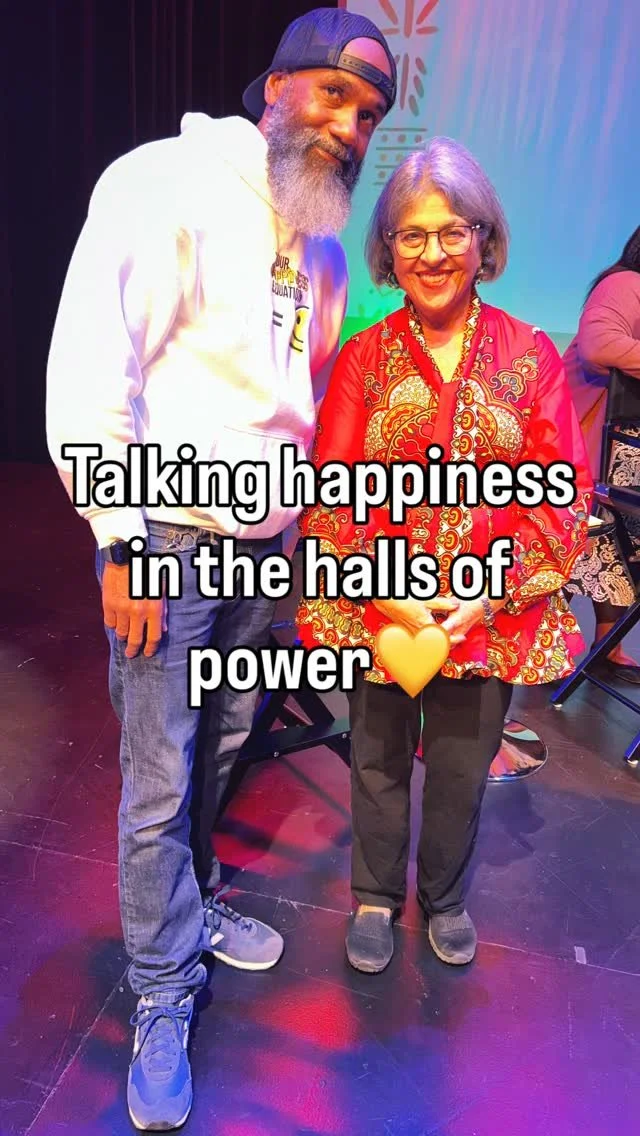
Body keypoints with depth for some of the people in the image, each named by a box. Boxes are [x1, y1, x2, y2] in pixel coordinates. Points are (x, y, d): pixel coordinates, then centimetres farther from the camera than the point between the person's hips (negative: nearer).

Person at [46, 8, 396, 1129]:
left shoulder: (323, 241, 14)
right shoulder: (166, 183, -8)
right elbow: (88, 365, -14)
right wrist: (121, 540, -16)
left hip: (268, 544, 7)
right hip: (172, 540, -6)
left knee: (221, 752, 18)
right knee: (159, 783, 3)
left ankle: (192, 905, 43)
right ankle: (163, 1003, 24)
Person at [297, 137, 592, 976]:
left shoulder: (529, 356, -1)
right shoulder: (364, 358, -1)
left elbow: (562, 492, -3)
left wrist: (492, 595, -13)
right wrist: (386, 594, -14)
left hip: (492, 612, 1)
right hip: (381, 610, 0)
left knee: (462, 768, 15)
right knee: (378, 760, 15)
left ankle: (446, 898, 44)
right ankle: (376, 896, 42)